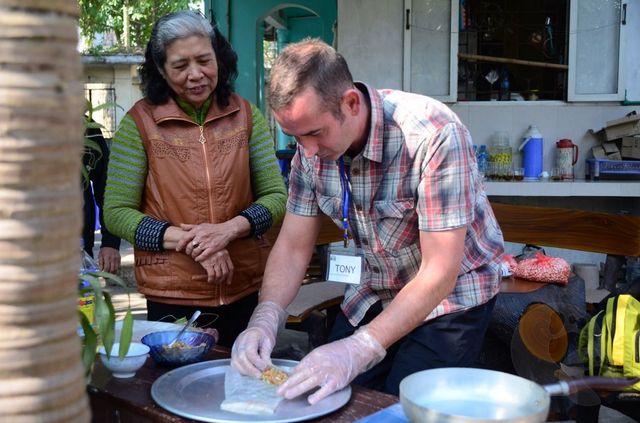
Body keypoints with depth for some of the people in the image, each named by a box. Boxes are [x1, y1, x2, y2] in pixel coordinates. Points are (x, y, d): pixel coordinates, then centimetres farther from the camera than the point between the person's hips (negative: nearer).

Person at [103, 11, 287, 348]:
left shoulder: (246, 116, 1)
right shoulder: (138, 123, -5)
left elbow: (276, 196, 0)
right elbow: (116, 213, -6)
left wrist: (229, 229, -18)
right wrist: (188, 240, -18)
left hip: (245, 290, 2)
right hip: (171, 297, -2)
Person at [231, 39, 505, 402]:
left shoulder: (433, 134, -30)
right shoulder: (312, 147, -11)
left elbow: (440, 273, -30)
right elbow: (292, 248, -5)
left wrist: (359, 349, -36)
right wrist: (266, 318, -23)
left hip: (452, 294, -5)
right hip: (373, 295, 6)